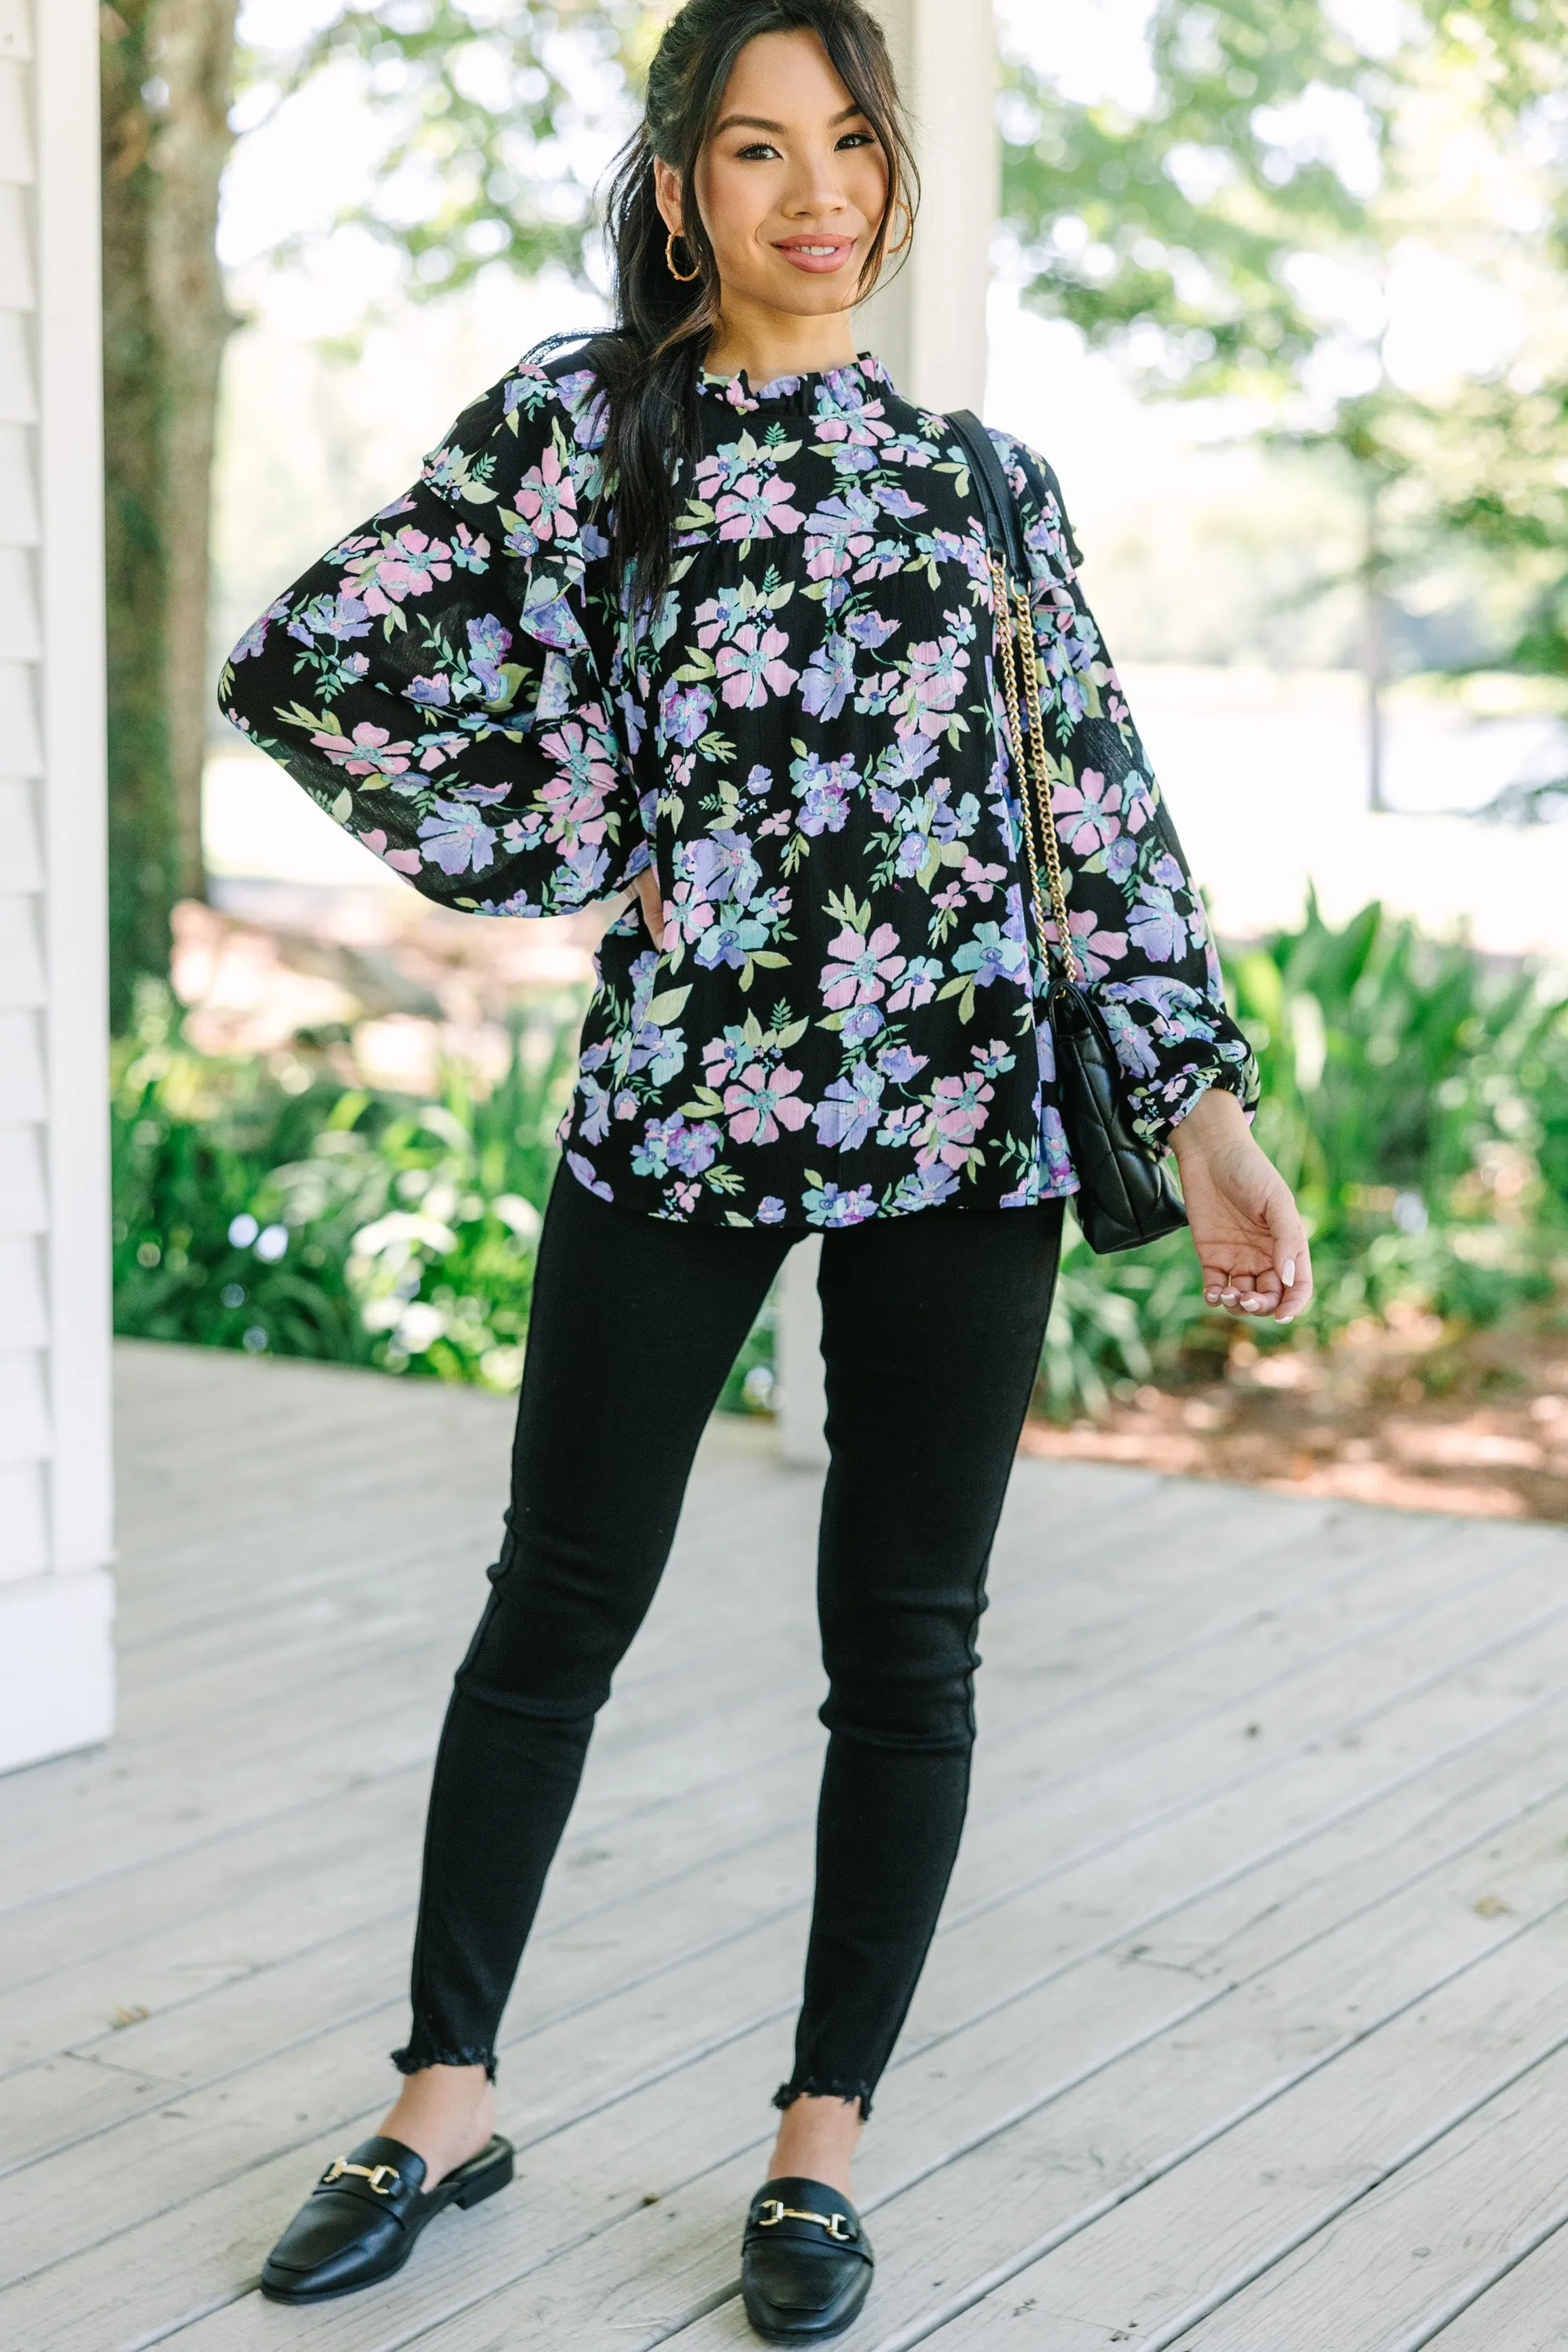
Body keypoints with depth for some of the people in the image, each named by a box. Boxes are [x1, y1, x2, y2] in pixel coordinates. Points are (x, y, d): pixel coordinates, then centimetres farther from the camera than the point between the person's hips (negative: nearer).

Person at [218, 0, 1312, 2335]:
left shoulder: (983, 472, 9)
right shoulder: (578, 418, 3)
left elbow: (1104, 809, 6)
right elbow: (304, 662, -2)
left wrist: (1209, 1116, -2)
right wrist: (568, 855, -2)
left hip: (965, 1116, 1)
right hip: (674, 1103, -1)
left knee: (906, 1643, 6)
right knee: (558, 1613, 7)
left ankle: (824, 2141, 20)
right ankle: (446, 2101, 24)